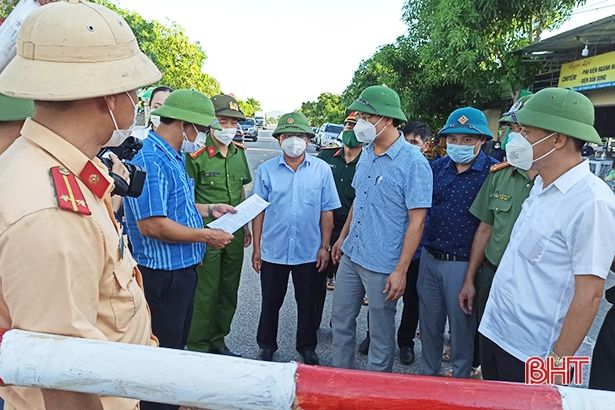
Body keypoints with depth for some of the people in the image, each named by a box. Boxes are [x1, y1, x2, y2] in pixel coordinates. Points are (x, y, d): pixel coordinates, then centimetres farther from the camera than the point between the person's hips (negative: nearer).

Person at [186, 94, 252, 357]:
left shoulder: (239, 152, 8)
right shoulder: (196, 155, -13)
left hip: (235, 234, 7)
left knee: (229, 291, 16)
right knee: (206, 293, 2)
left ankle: (218, 342, 33)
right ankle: (198, 347, 20)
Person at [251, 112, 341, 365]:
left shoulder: (322, 170, -2)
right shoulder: (266, 170, -2)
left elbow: (327, 212, 1)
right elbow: (259, 211, 1)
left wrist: (325, 246, -3)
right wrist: (256, 247, -1)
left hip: (310, 253, 0)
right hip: (273, 251, 0)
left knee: (308, 304, 14)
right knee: (270, 304, 15)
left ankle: (307, 347, 35)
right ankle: (266, 346, 35)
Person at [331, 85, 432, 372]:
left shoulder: (413, 163, -16)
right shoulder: (366, 155, 5)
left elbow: (416, 222, -17)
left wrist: (401, 270, -18)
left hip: (382, 266, -7)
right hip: (350, 255, 7)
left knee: (381, 334, 11)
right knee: (341, 320, 18)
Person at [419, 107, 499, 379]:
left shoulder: (493, 172, -11)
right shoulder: (437, 167, 5)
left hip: (463, 263, -5)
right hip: (430, 258, 5)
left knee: (462, 328, 11)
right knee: (429, 323, 18)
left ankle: (460, 381, 32)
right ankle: (428, 374, 38)